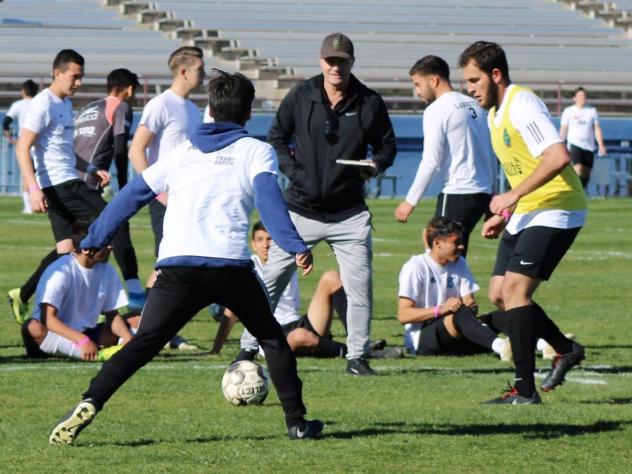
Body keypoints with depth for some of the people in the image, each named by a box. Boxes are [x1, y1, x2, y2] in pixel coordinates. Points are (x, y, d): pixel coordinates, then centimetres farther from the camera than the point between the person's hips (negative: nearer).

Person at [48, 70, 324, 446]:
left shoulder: (181, 152, 23)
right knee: (272, 339, 19)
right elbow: (268, 199, -6)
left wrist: (94, 242, 30)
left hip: (177, 266, 2)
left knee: (142, 344, -3)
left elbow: (132, 196, 23)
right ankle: (297, 421, 16)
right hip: (231, 266, -2)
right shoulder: (256, 151, 13)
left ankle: (88, 406, -23)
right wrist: (296, 246, -14)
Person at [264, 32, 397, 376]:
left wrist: (376, 164, -13)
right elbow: (276, 139, 9)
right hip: (300, 211, 0)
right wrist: (293, 171, -7)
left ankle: (357, 357, 9)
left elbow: (387, 145, 9)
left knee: (360, 288, -3)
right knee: (270, 281, 0)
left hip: (348, 214, 0)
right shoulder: (300, 97, -1)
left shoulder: (369, 102, -1)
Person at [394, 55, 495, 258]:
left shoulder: (436, 110, -8)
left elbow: (431, 161, -14)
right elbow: (490, 156, 18)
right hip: (483, 193, 8)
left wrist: (410, 201, -10)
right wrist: (490, 201, 23)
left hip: (457, 194, -8)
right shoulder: (475, 106, 15)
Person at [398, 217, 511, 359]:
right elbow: (403, 315, -14)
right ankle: (499, 345, -61)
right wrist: (440, 309, -27)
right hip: (421, 339, -8)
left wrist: (471, 305, -17)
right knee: (461, 314, -37)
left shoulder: (459, 263, 13)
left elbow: (468, 301, 9)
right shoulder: (415, 267, -7)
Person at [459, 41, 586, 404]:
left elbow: (558, 157, -29)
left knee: (515, 289, -17)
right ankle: (566, 349, 26)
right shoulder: (495, 114, 14)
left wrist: (513, 196, -28)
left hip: (555, 211, -10)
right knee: (500, 293, 9)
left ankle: (525, 390, -14)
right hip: (526, 214, 10)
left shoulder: (522, 105, -17)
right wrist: (503, 216, 17)